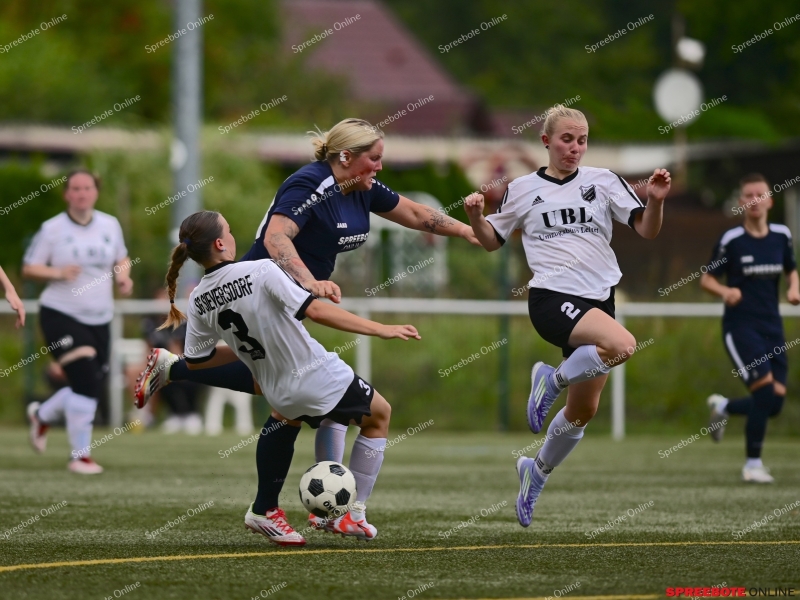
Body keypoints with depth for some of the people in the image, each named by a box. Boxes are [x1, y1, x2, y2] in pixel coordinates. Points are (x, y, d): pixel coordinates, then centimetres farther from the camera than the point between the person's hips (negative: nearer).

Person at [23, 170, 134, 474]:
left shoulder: (110, 225, 6)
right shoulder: (52, 229, -5)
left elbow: (122, 258, 20)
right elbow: (29, 268, -2)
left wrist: (124, 276, -2)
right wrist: (58, 273, -20)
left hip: (99, 320, 5)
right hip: (61, 315, -5)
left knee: (90, 388, 8)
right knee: (86, 383, -17)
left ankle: (41, 415, 38)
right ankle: (80, 456, -6)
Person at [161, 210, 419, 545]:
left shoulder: (199, 302, -2)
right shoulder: (261, 271, -19)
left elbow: (196, 360, 7)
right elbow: (314, 310, -25)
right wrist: (380, 329, -21)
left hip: (280, 396, 6)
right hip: (321, 379, -6)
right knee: (379, 416, 20)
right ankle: (352, 514, 18)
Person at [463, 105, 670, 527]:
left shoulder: (603, 182, 7)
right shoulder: (524, 190, 5)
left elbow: (647, 230, 2)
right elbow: (492, 240, 16)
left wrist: (656, 201, -18)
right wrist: (475, 215, -5)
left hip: (598, 301, 4)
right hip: (552, 298, -4)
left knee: (583, 410, 9)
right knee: (622, 345, -32)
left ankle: (537, 471, 34)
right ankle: (553, 380, -7)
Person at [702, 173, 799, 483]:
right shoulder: (731, 240, -6)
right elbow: (706, 279, 0)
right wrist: (725, 291, -21)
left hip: (772, 327, 5)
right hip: (740, 326, -5)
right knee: (765, 387, -20)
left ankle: (723, 407, 32)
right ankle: (753, 464, -6)